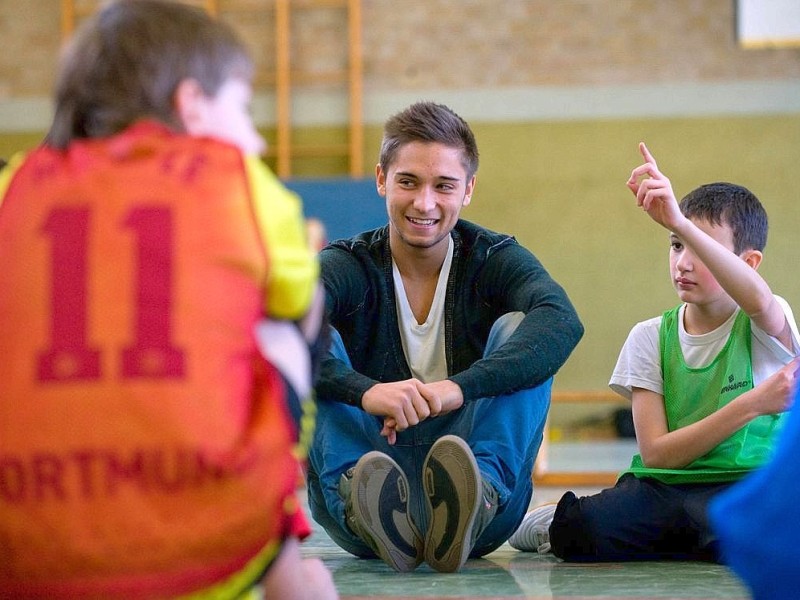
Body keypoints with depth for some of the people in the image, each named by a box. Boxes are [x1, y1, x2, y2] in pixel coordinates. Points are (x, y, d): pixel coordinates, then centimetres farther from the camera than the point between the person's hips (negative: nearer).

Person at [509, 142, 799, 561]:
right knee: (587, 532, -33)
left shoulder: (764, 327, 0)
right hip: (661, 486, 2)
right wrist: (753, 404, -13)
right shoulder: (650, 338, 8)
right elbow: (655, 453, -2)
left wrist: (679, 221, -40)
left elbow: (758, 300, -29)